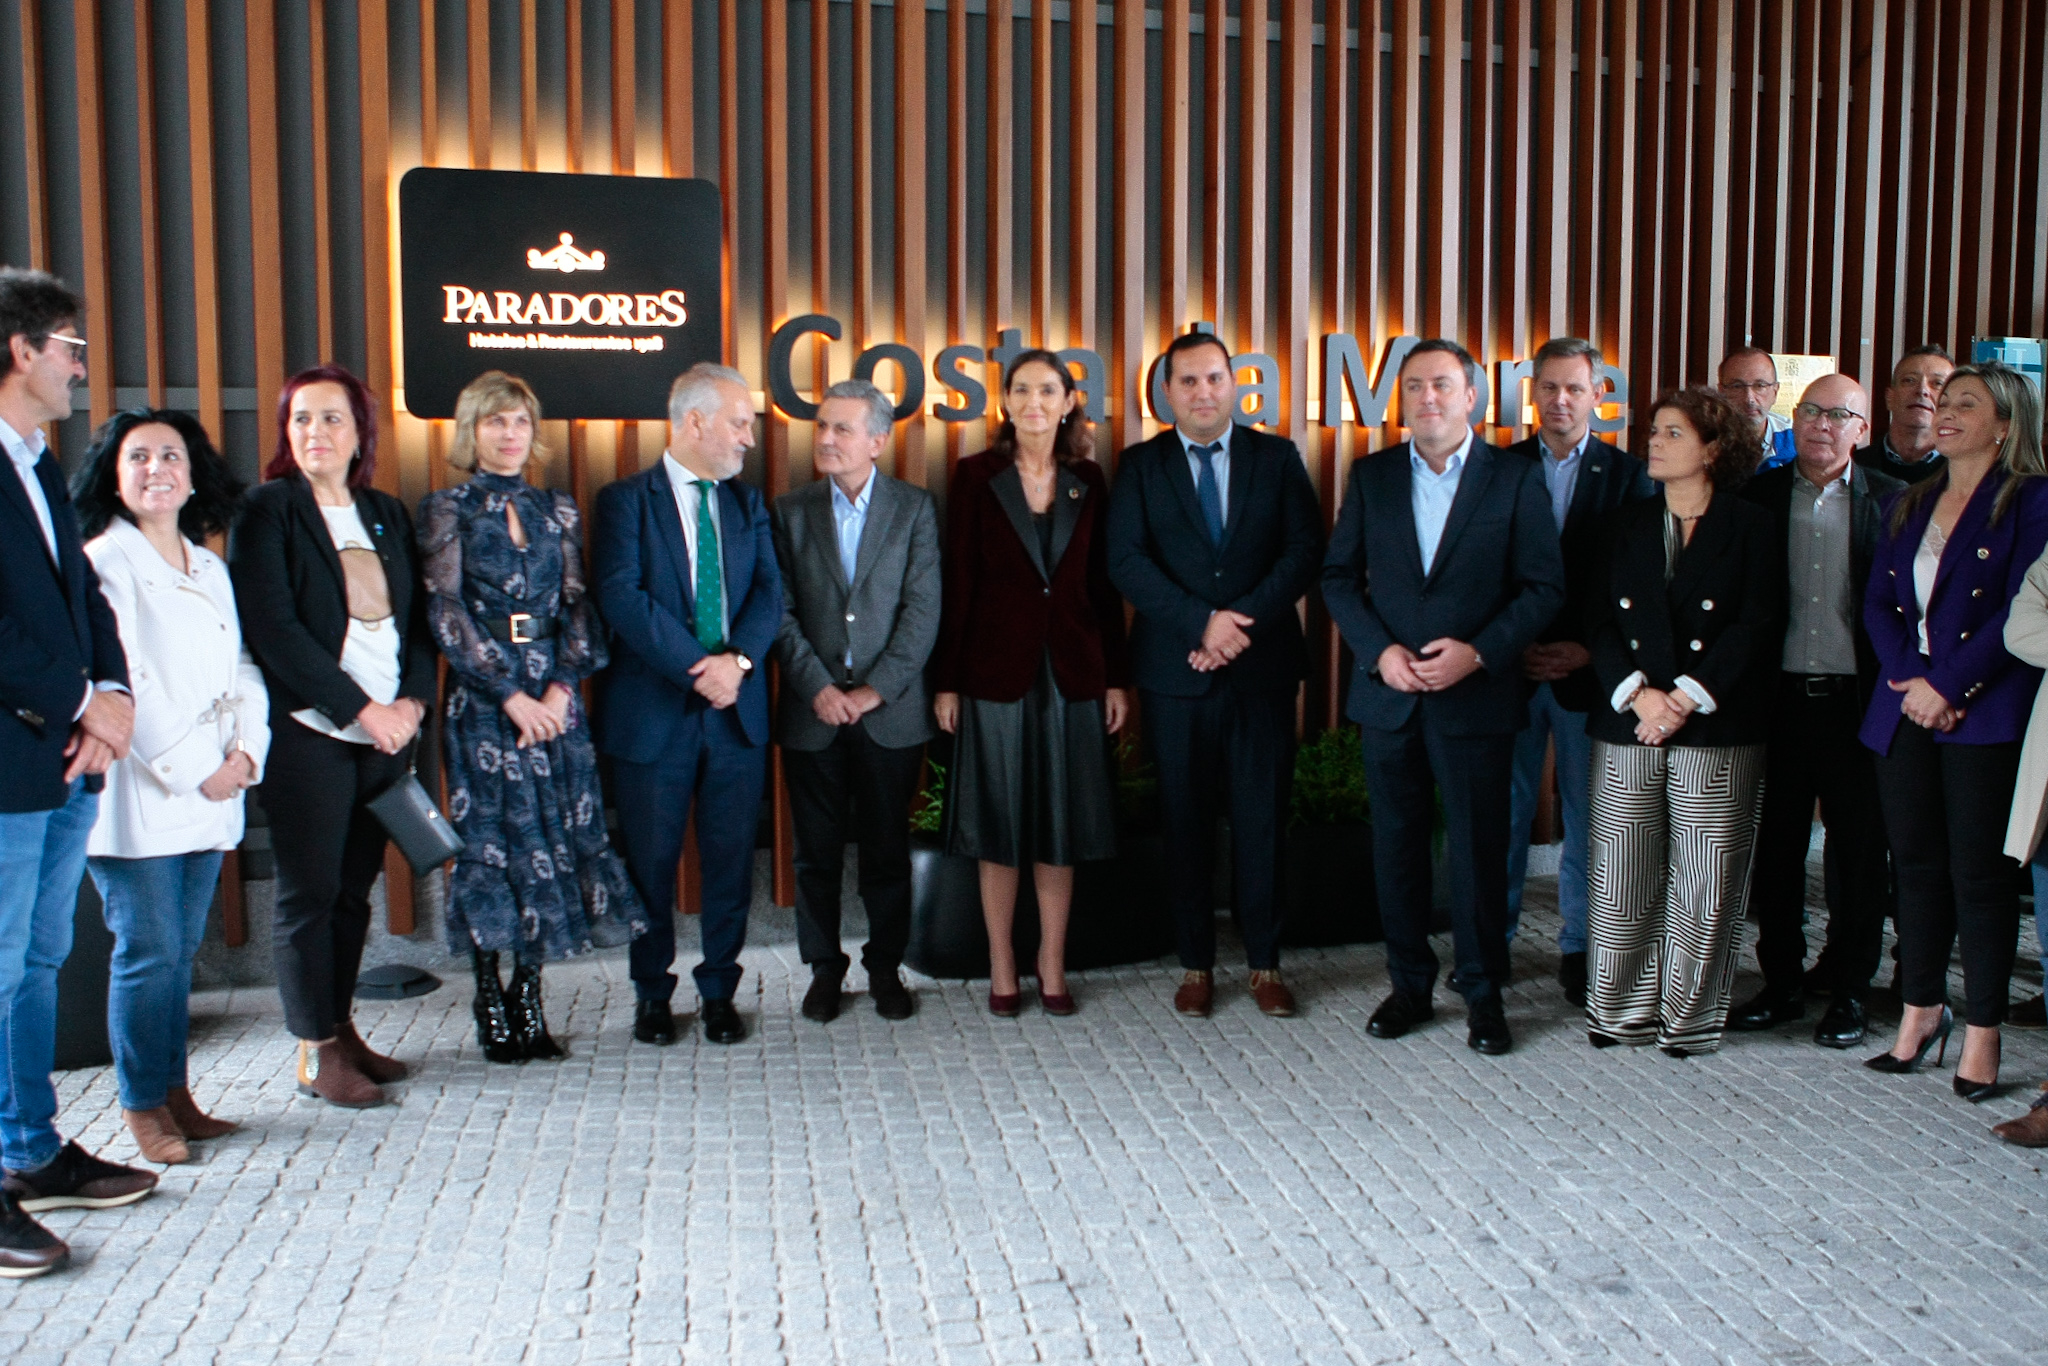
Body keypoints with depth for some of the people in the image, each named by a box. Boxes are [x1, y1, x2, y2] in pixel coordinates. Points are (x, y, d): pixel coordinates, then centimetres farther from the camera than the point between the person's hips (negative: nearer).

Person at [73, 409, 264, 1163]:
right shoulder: (103, 563, -6)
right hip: (137, 797, -6)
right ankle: (143, 1105, 10)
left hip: (210, 795, 6)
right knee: (149, 952, -2)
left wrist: (246, 749, -3)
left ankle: (175, 1093, 20)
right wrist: (194, 769, -13)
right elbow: (118, 684, -13)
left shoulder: (210, 568, 16)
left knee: (181, 950, 11)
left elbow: (241, 667, 14)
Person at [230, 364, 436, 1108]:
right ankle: (317, 1052, 10)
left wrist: (415, 699, -4)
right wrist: (361, 709, -14)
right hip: (310, 732, -5)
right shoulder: (266, 510, -3)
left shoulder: (387, 514, 14)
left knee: (355, 888, 10)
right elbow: (273, 627, -12)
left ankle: (341, 1030, 21)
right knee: (309, 892, 1)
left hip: (387, 731, 5)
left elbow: (418, 616, 13)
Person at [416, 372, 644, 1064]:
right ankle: (491, 1006, 10)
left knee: (555, 837, 1)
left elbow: (577, 605, 7)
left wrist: (560, 688, -8)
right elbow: (445, 614, -5)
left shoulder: (556, 511, 12)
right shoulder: (446, 510, 2)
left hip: (554, 697, 3)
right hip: (481, 697, -3)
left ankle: (529, 1001, 12)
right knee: (491, 842, -1)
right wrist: (511, 695, -11)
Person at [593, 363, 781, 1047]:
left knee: (731, 857, 7)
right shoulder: (626, 499, -1)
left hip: (737, 710, 4)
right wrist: (696, 670, -17)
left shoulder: (748, 504, 13)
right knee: (650, 861, 6)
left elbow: (769, 592, 3)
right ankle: (652, 992, 23)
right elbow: (622, 598, -12)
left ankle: (719, 990, 22)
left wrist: (737, 659, -15)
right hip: (652, 712, -3)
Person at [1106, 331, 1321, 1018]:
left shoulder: (1278, 457, 8)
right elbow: (1126, 561, -5)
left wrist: (1245, 621, -13)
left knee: (1261, 819, 4)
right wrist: (1202, 622, -16)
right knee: (1186, 820, 6)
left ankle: (1265, 963, 16)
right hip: (1176, 672, 0)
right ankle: (1196, 964, 17)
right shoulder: (1140, 465, 6)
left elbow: (1306, 548, -1)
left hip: (1263, 667, 0)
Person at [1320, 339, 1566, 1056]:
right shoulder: (1371, 476, 7)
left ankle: (1483, 994, 19)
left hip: (1477, 696, -2)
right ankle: (1410, 986, 24)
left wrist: (1478, 652, -15)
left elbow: (1544, 587, -3)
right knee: (1397, 845, 9)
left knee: (1480, 849, 3)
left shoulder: (1516, 477, -1)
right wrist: (1378, 651, -9)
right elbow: (1339, 577, 6)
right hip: (1388, 694, 3)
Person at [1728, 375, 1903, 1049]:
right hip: (1780, 697, 1)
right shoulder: (1759, 495, 5)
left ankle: (1848, 989, 20)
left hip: (1856, 700, -1)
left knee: (1858, 852, 6)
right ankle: (1781, 981, 22)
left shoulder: (1892, 501, 2)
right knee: (1775, 847, 9)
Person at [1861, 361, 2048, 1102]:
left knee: (1979, 872, -1)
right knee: (1916, 866, 10)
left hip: (1985, 715, -5)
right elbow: (1879, 602, 7)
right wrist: (1910, 679, -8)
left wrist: (1951, 686, -15)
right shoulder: (1908, 504, 15)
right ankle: (1921, 1010, 23)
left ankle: (1982, 1033, 10)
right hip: (1905, 710, 5)